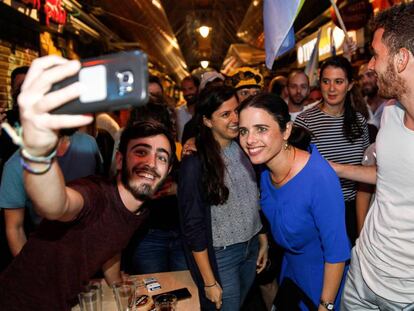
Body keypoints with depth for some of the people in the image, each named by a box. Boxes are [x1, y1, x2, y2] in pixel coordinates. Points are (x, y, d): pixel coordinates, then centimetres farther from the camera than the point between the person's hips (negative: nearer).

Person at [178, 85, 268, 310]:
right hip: (219, 255, -5)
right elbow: (192, 226, -16)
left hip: (251, 247, 6)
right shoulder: (195, 163, -19)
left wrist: (262, 240, 11)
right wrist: (209, 282, -14)